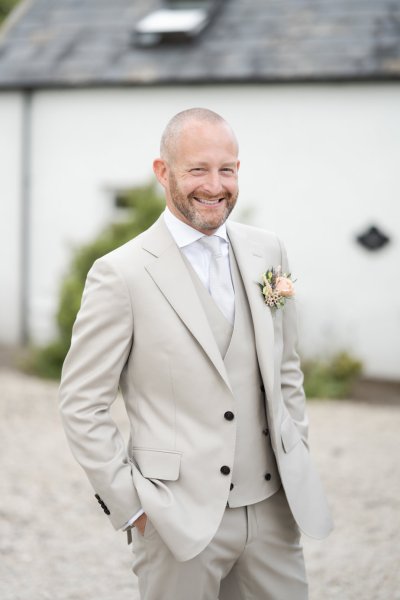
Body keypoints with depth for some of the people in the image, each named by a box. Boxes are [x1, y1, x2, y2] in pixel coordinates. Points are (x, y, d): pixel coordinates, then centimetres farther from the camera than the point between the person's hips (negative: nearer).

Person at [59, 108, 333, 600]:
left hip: (273, 508, 5)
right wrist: (130, 503, -8)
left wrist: (297, 464, 12)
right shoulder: (120, 274, -10)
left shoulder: (266, 252, 7)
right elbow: (81, 405, -7)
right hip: (182, 520, -5)